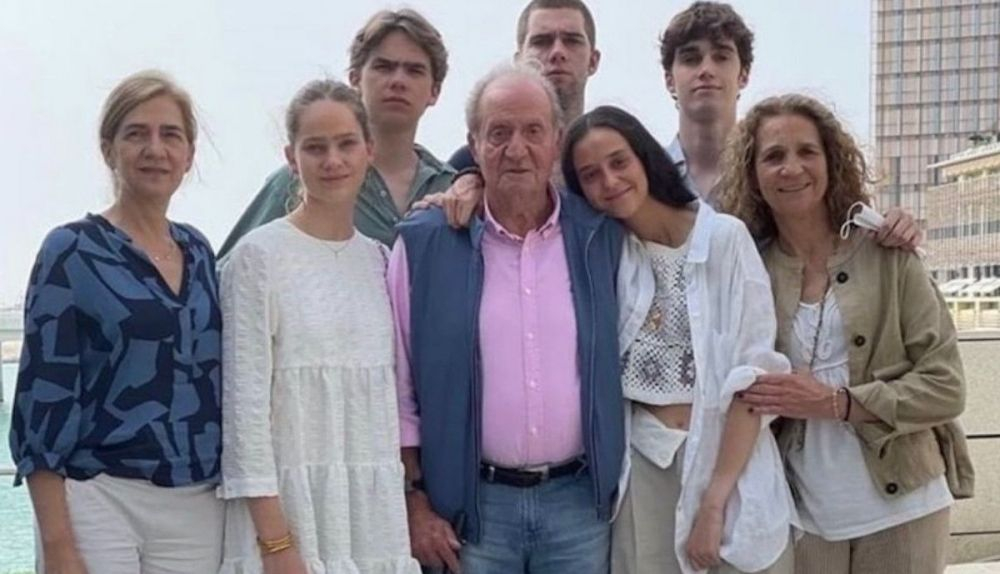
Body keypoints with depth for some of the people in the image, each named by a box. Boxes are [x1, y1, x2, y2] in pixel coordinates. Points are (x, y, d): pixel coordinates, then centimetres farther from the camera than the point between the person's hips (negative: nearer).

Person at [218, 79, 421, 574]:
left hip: (377, 505, 4)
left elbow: (397, 394, 12)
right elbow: (245, 401, -9)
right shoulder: (260, 255, -5)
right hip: (289, 500, -4)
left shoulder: (381, 260, 9)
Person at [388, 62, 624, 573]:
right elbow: (397, 385, 0)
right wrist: (416, 502, -2)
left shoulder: (601, 236, 3)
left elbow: (617, 366, 9)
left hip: (580, 499, 2)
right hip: (471, 503, -1)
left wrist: (617, 485, 6)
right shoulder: (425, 243, -2)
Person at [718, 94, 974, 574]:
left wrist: (835, 403, -17)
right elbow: (741, 389, 5)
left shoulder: (888, 255, -5)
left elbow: (945, 386, -7)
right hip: (803, 512, 1)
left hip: (901, 504, -1)